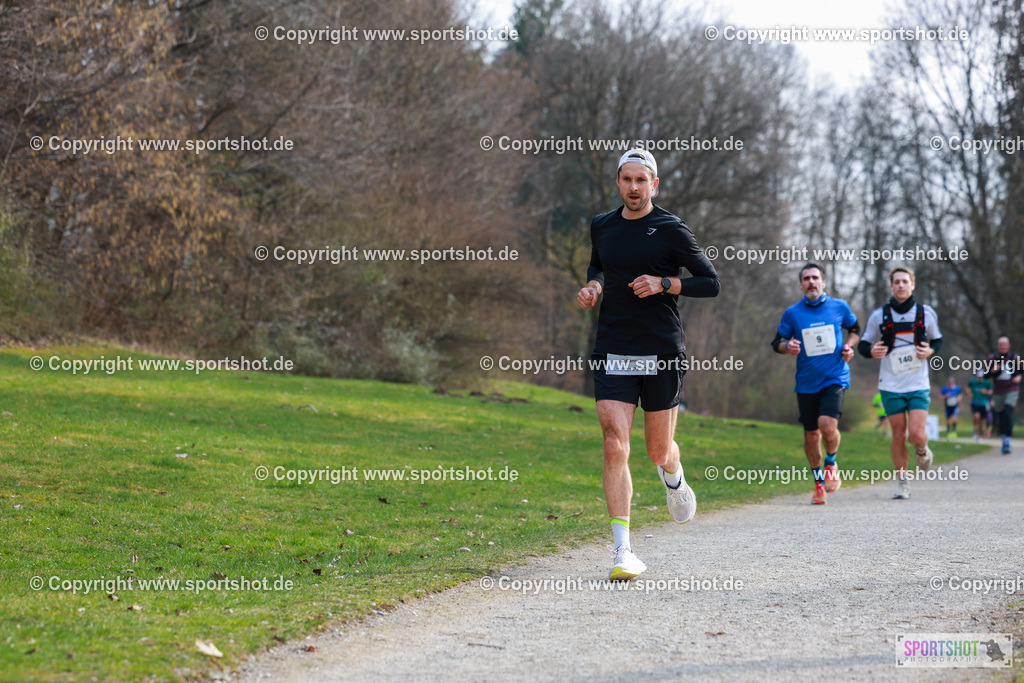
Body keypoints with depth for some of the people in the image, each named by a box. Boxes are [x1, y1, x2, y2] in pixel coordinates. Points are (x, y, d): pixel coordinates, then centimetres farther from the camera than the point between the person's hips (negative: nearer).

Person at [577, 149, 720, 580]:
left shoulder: (671, 229, -3)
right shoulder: (601, 227, 9)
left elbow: (711, 283, -1)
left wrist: (663, 283, -15)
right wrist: (593, 287, 7)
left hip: (662, 351, -2)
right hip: (612, 351, 2)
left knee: (659, 451, 7)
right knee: (615, 445, -12)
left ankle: (674, 480, 47)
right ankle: (623, 550, -12)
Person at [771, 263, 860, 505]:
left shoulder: (840, 307, 4)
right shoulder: (792, 313, 2)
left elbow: (855, 328, 20)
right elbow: (777, 342, 9)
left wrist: (849, 346, 1)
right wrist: (788, 346, -13)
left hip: (835, 378, -1)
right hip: (807, 383, 2)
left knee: (827, 424, -21)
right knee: (811, 435, 4)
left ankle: (831, 465, 8)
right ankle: (819, 483, 22)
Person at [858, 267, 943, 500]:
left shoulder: (926, 313, 2)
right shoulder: (879, 315, 0)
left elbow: (937, 340, 15)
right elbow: (863, 344, 7)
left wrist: (930, 351, -7)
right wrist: (872, 351, -16)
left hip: (919, 385, 0)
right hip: (891, 386, 0)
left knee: (916, 434, -12)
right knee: (898, 435, 1)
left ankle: (922, 450, 24)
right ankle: (903, 482, 17)